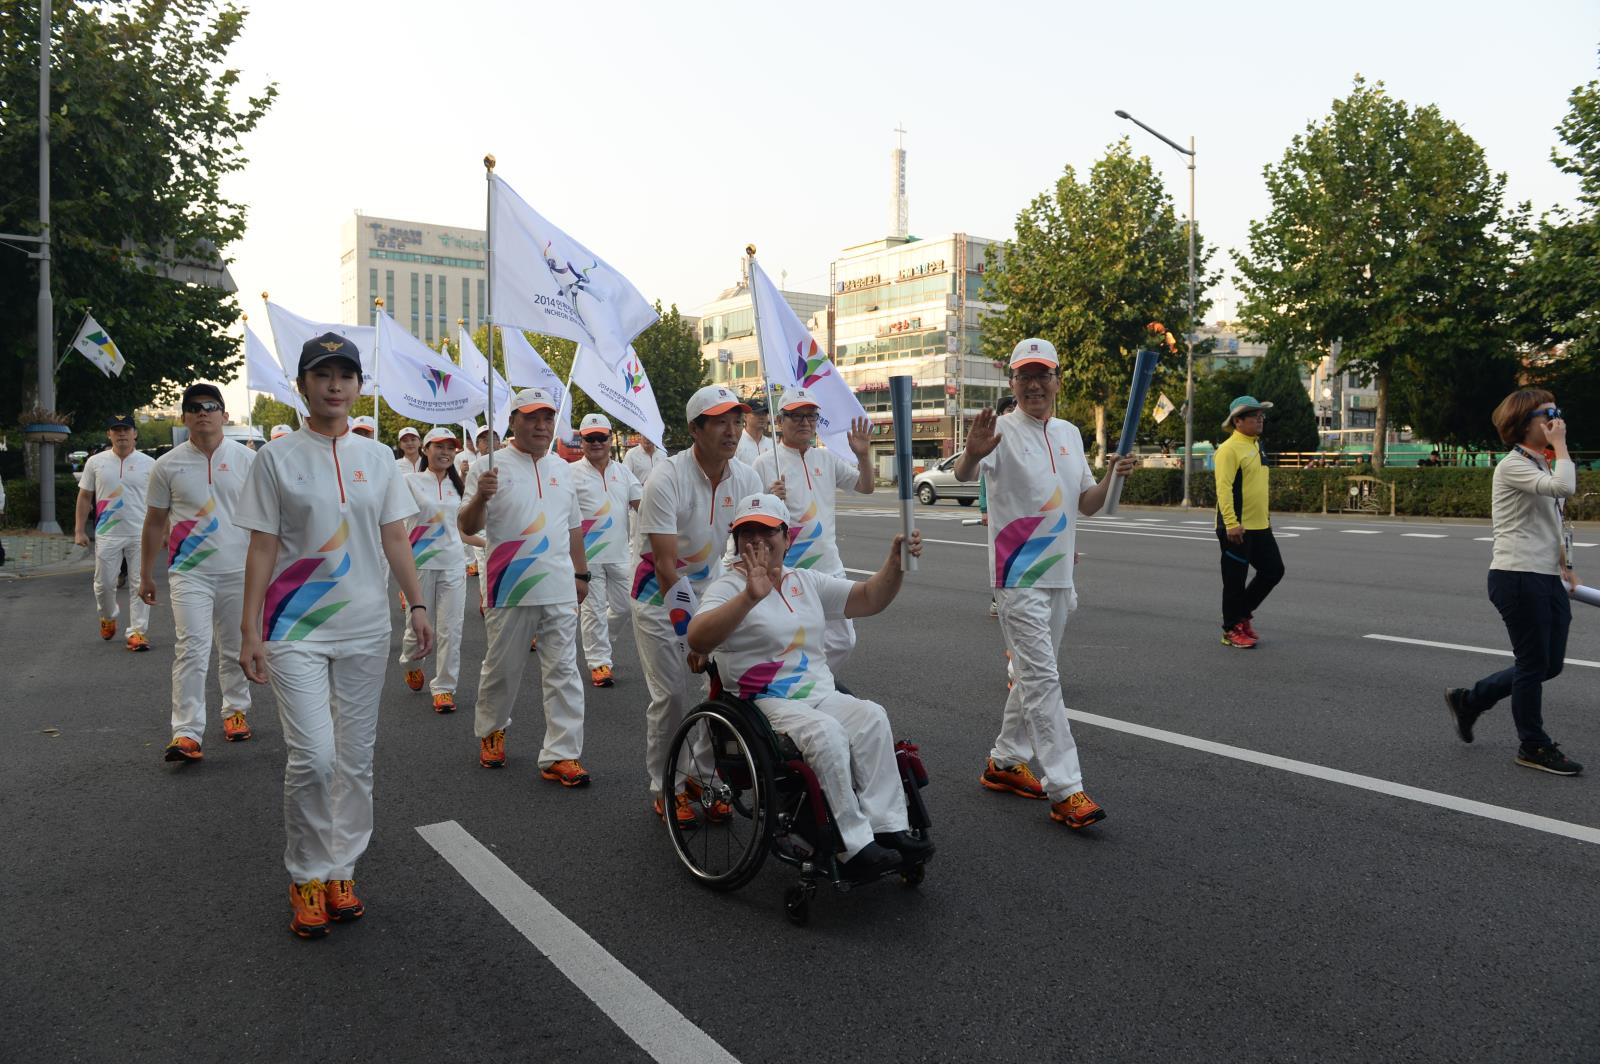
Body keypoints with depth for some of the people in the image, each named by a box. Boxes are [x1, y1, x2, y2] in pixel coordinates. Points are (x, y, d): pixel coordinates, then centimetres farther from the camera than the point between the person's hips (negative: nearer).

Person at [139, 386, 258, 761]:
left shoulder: (246, 459, 2)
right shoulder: (168, 465, 2)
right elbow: (154, 523, 9)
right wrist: (145, 576, 10)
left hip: (238, 571, 1)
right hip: (190, 573, -1)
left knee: (235, 649, 13)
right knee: (191, 649, -11)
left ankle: (235, 710, 31)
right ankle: (187, 733, -10)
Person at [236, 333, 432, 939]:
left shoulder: (377, 457, 8)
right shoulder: (278, 457, -1)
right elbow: (263, 547, -2)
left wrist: (417, 604, 3)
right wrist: (250, 631, -7)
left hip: (366, 627, 3)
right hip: (296, 628, -3)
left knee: (356, 757, 8)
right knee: (313, 756, -11)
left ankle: (340, 870, 22)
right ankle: (306, 877, 10)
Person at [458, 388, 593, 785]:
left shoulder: (562, 468, 12)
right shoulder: (490, 466, -5)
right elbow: (468, 527, -11)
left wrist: (581, 574, 20)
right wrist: (480, 497, -30)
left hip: (559, 590, 4)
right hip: (509, 590, -3)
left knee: (564, 672, 0)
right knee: (501, 670, 12)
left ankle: (561, 755, 4)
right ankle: (491, 731, 36)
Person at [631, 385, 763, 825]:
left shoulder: (746, 479, -7)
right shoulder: (667, 479, -24)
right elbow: (666, 566, -26)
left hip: (709, 588, 5)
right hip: (659, 596, -5)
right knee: (670, 695, -5)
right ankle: (664, 788, 13)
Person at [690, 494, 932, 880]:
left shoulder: (807, 581, 16)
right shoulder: (728, 587, -3)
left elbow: (869, 599, 14)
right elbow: (698, 639, -24)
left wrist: (895, 562, -5)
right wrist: (751, 597, -36)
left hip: (821, 694, 6)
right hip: (763, 704, -5)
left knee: (871, 717, -23)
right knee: (826, 733, -32)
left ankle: (886, 826, -20)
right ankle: (853, 847, -26)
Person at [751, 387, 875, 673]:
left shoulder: (827, 458, 10)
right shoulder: (766, 463, -7)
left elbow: (866, 487, 15)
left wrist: (863, 455, -2)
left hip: (830, 568, 6)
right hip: (786, 572, -6)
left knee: (842, 641, 11)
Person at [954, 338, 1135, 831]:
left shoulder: (1070, 434, 11)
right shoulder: (1003, 432, -11)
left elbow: (1086, 504, 14)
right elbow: (963, 474, -31)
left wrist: (1113, 475, -6)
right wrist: (972, 453, -54)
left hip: (1059, 573, 8)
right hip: (1019, 574, -8)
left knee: (1034, 674, 16)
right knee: (1042, 678, -9)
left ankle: (1005, 762, 30)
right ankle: (1065, 790, -5)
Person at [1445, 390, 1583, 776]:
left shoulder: (1542, 465, 16)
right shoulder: (1513, 465, -12)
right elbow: (1564, 487, -29)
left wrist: (1565, 566, 19)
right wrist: (1560, 445, -17)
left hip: (1548, 580, 9)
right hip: (1518, 578, -9)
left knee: (1550, 665, 12)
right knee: (1534, 664, 0)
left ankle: (1468, 700, 26)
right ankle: (1534, 747, 15)